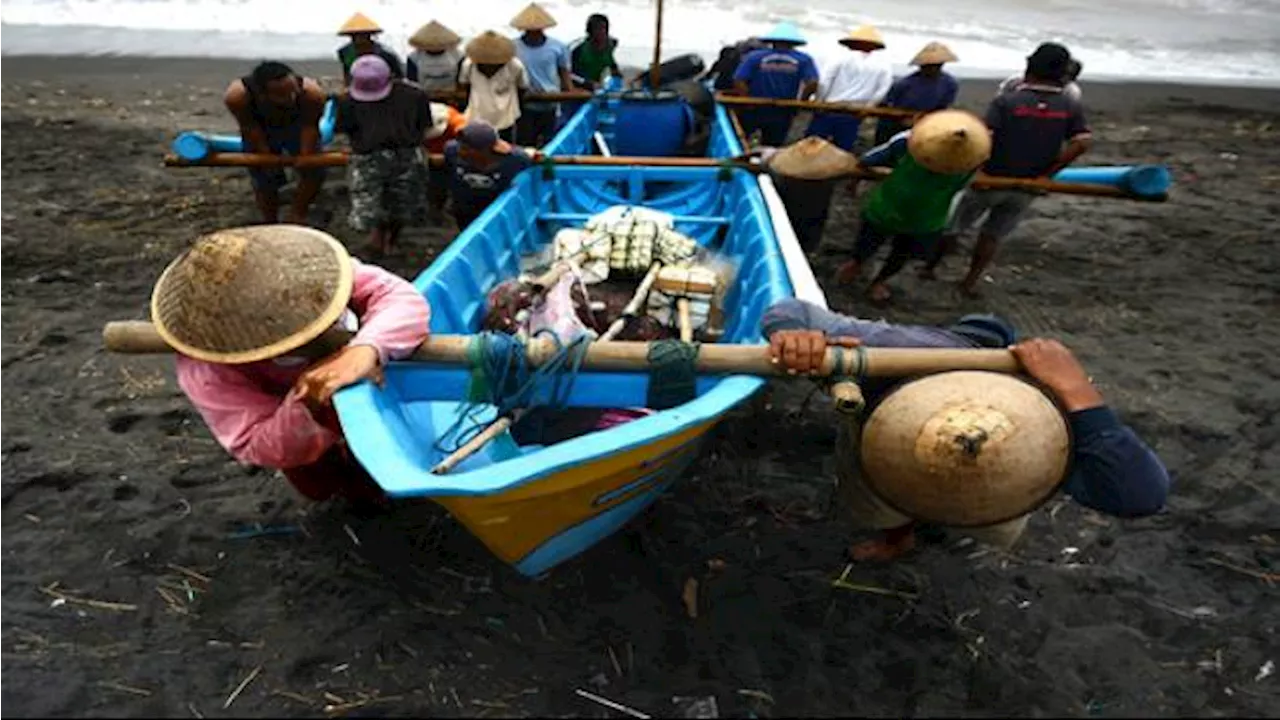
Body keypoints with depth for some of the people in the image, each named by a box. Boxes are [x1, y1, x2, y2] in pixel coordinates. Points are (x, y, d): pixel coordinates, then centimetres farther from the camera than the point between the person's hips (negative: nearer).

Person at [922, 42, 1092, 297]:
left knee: (954, 226, 14)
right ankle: (971, 282, 22)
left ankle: (929, 268, 28)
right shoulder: (1072, 108, -2)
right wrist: (1047, 173, -8)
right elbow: (1082, 143, -10)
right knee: (993, 235, 18)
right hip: (1027, 187, 3)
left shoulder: (1005, 101, -14)